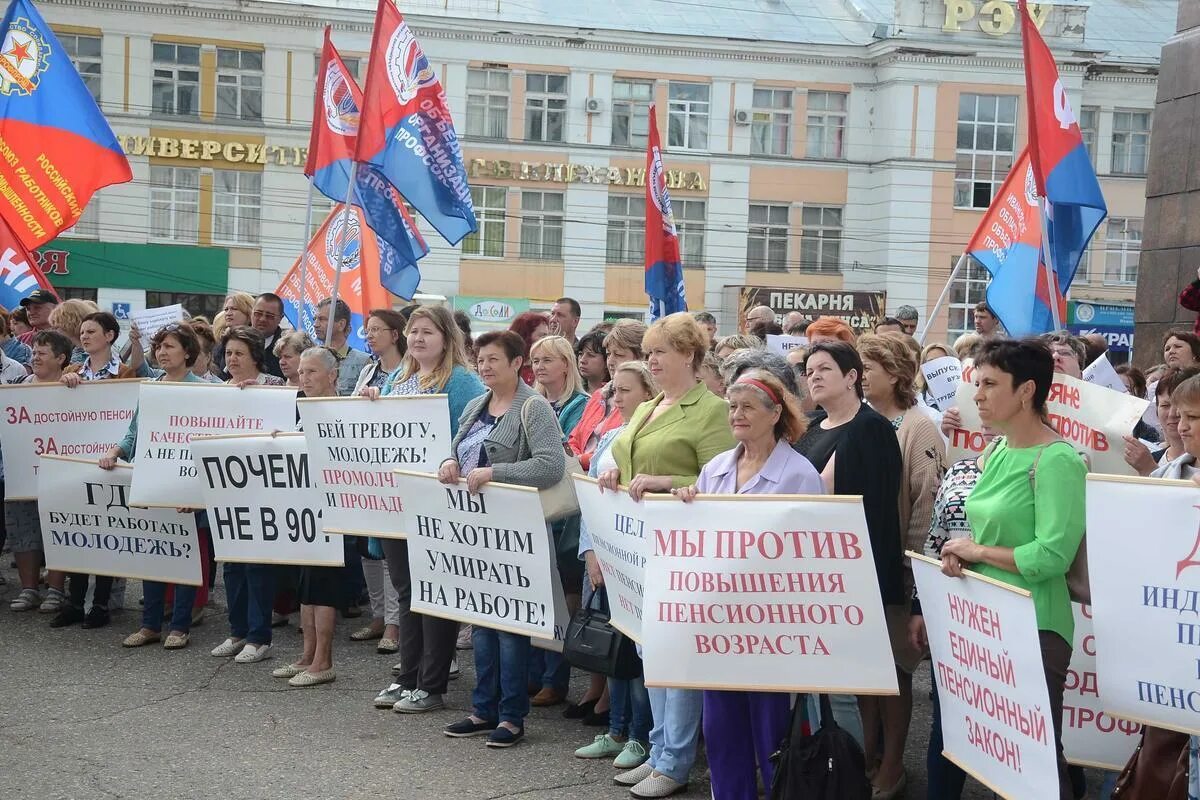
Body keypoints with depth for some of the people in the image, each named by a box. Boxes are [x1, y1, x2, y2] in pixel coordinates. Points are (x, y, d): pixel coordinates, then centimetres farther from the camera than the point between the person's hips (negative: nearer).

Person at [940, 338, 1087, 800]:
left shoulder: (1057, 460, -16)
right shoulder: (997, 452, 10)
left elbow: (1053, 556, -23)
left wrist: (978, 552, -13)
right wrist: (962, 554, -1)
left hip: (1033, 627, -8)